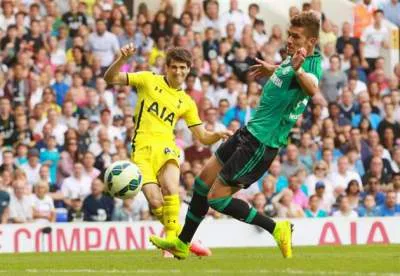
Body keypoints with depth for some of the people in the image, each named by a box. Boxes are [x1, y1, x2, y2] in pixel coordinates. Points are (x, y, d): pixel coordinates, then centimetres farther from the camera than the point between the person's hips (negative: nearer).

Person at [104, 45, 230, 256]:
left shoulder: (186, 102, 16)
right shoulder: (148, 80, 9)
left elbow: (203, 137, 16)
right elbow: (110, 79, 3)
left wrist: (218, 134, -6)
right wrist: (123, 58, -15)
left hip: (165, 146, 1)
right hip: (142, 150, -1)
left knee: (170, 188, -31)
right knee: (156, 203, -16)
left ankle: (172, 238, -16)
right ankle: (179, 233, 13)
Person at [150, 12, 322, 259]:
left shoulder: (313, 63, -23)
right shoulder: (293, 59, 4)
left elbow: (312, 88, -48)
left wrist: (298, 70, -67)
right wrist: (273, 70, 45)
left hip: (262, 144, -9)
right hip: (250, 131, 10)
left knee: (217, 197, -7)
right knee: (204, 181, 17)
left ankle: (276, 229, 0)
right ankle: (182, 244, 30)